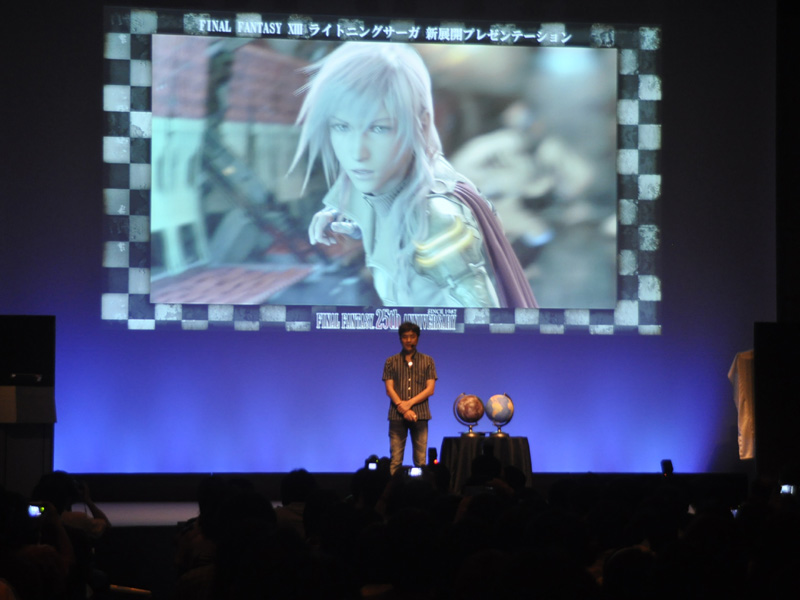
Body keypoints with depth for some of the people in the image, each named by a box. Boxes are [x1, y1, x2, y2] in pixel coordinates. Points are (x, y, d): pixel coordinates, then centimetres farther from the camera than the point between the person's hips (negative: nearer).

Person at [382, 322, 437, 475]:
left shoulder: (427, 361, 11)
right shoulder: (391, 362, 11)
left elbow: (430, 389, 3)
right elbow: (389, 389, 2)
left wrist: (409, 403, -10)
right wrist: (403, 409, -12)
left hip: (420, 415, 0)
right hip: (397, 416, 0)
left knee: (420, 460, -2)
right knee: (395, 460, -4)